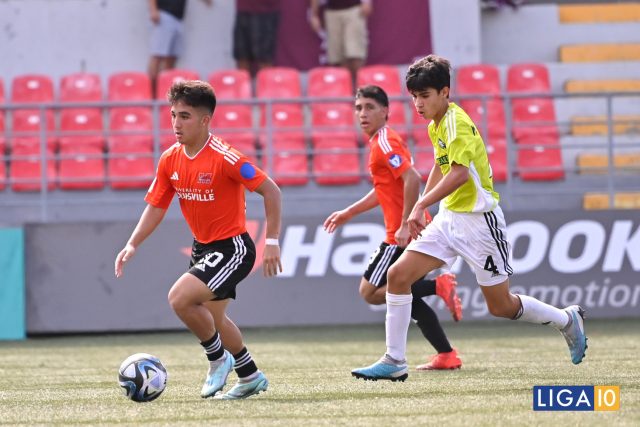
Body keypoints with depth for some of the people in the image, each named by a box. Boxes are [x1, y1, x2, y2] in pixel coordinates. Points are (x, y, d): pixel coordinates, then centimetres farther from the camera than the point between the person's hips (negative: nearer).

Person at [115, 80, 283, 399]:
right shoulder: (170, 160, -2)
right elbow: (156, 207, 6)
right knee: (212, 319, 20)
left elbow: (271, 192, -18)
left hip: (232, 247, -8)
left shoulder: (223, 157, -22)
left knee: (179, 298, -23)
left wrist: (272, 242, -19)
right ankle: (251, 377, 39)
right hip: (203, 248, 8)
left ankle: (218, 359, 0)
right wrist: (132, 246, -7)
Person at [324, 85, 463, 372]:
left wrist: (406, 225, -26)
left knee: (370, 292, -5)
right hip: (413, 232, 10)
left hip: (402, 235, -10)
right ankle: (447, 356, 11)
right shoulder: (379, 142, 19)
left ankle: (438, 286, -12)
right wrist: (349, 213, 31)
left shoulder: (385, 143, -12)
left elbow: (412, 179, -25)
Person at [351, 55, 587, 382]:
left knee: (501, 306, 2)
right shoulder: (435, 126, 9)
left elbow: (459, 173, -35)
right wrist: (420, 211, 26)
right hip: (449, 218, 8)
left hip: (478, 221, -8)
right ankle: (394, 362, -3)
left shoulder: (457, 123, -20)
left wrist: (421, 206, -41)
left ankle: (567, 320, 28)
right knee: (398, 275, -7)